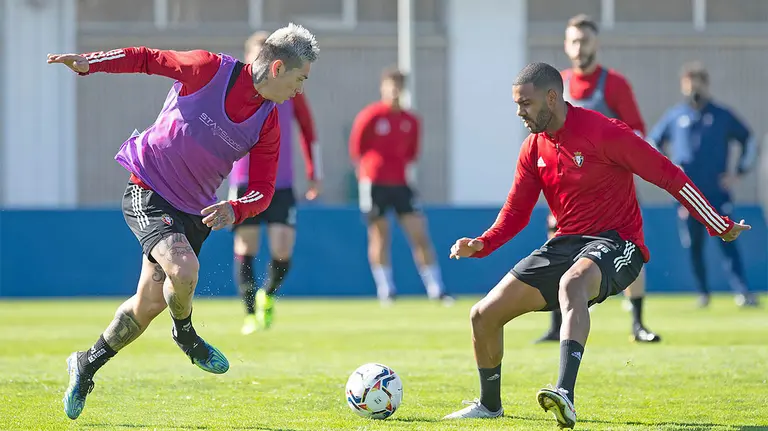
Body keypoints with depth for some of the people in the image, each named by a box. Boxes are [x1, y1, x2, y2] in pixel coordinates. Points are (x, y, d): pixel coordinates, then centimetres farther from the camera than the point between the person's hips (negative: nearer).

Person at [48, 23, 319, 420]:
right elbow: (147, 59, -4)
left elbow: (262, 191, 0)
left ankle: (87, 365, 30)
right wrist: (90, 63, -17)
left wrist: (234, 210, -22)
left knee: (149, 304, 6)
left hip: (193, 212, 6)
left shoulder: (267, 124, -3)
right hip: (147, 192, -6)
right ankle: (185, 335, 3)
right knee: (183, 270, -29)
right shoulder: (211, 70, -16)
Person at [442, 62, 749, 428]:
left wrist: (721, 228, -9)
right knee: (484, 315, 0)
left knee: (571, 283, -42)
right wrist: (481, 244, -4)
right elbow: (516, 212, 16)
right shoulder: (533, 149, 7)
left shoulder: (603, 132, -14)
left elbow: (667, 175, -10)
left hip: (615, 243, -7)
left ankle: (565, 395, -56)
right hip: (566, 244, 7)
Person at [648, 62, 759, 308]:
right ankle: (703, 293, 14)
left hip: (718, 192, -1)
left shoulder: (721, 116, 5)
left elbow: (750, 142, 12)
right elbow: (651, 144, 17)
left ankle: (742, 292, -16)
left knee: (727, 241, -10)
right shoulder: (674, 117, 7)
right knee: (694, 246, 3)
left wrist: (739, 172, 3)